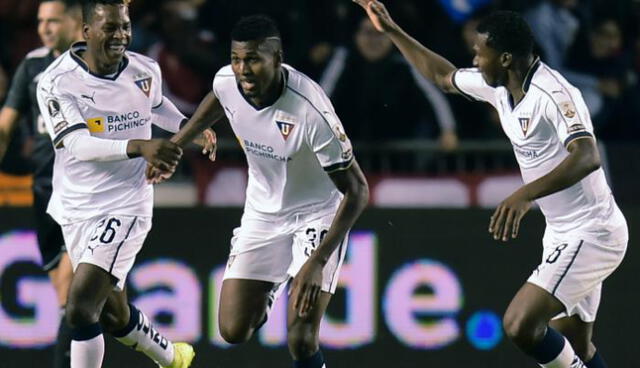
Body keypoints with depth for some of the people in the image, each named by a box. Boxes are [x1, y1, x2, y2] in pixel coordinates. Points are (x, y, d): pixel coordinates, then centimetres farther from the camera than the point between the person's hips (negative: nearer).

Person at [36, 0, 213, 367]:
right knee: (113, 314, 17)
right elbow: (78, 144, -26)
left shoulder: (146, 71, -1)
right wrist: (139, 147, -39)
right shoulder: (57, 82, -13)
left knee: (81, 309, -18)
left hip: (124, 208, -1)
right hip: (75, 209, 2)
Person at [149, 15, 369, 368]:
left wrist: (318, 261, -34)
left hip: (317, 214, -5)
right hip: (263, 212, 5)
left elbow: (356, 189, -27)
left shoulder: (310, 109, -33)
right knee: (233, 331, 1)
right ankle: (269, 290, 35)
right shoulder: (226, 82, -16)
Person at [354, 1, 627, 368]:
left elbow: (588, 157, -37)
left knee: (520, 324, -19)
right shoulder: (499, 88, 5)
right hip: (564, 234, 10)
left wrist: (525, 195, -47)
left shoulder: (552, 94, -22)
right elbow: (443, 76, 24)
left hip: (590, 234, -10)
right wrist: (392, 30, 21)